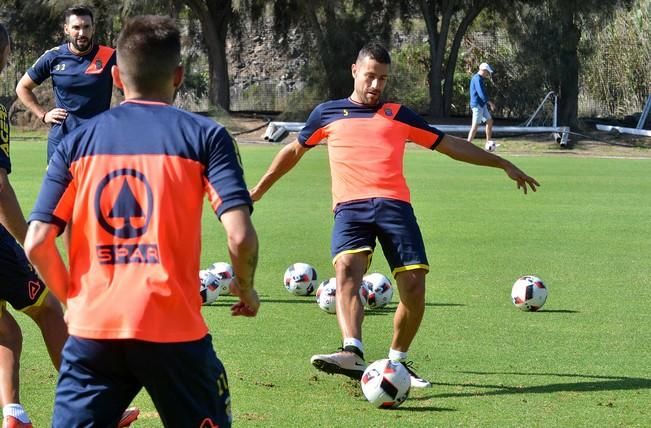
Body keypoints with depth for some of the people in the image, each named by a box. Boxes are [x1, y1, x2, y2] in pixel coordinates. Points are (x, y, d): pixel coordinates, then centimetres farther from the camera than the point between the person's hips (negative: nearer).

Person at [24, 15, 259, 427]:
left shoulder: (78, 140, 6)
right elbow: (240, 236, -11)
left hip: (92, 330, 2)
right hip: (174, 329, -2)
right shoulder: (203, 135, -1)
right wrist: (246, 289, 9)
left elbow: (37, 243, -1)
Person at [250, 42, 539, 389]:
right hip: (350, 207, -1)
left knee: (413, 287, -11)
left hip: (394, 204, 1)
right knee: (346, 269, -29)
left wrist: (503, 164, 24)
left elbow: (451, 145, 25)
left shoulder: (398, 115, 21)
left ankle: (397, 361, 9)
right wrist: (259, 188, 38)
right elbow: (294, 150, 34)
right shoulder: (327, 113, 20)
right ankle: (352, 353, -45)